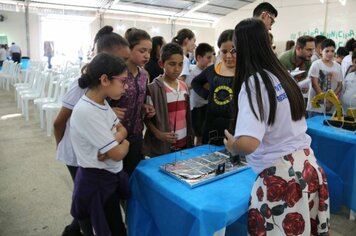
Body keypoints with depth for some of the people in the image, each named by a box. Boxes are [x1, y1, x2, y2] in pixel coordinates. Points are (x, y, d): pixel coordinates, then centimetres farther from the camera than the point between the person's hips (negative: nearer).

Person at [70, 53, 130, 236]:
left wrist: (114, 141, -14)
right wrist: (124, 143, -4)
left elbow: (121, 129, 7)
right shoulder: (87, 112, -28)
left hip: (112, 175, 8)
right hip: (96, 180, -8)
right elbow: (117, 154, -26)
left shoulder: (102, 103, -1)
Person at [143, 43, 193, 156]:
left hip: (184, 143, 6)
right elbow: (146, 117, -9)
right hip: (161, 147, -5)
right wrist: (158, 134, -23)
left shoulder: (184, 86, 6)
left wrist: (190, 138, 10)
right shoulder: (153, 88, -13)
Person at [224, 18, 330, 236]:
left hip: (281, 176, -7)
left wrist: (232, 146, -10)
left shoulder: (252, 83, -17)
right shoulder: (282, 75, 7)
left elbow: (248, 144, -31)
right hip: (309, 167, 8)